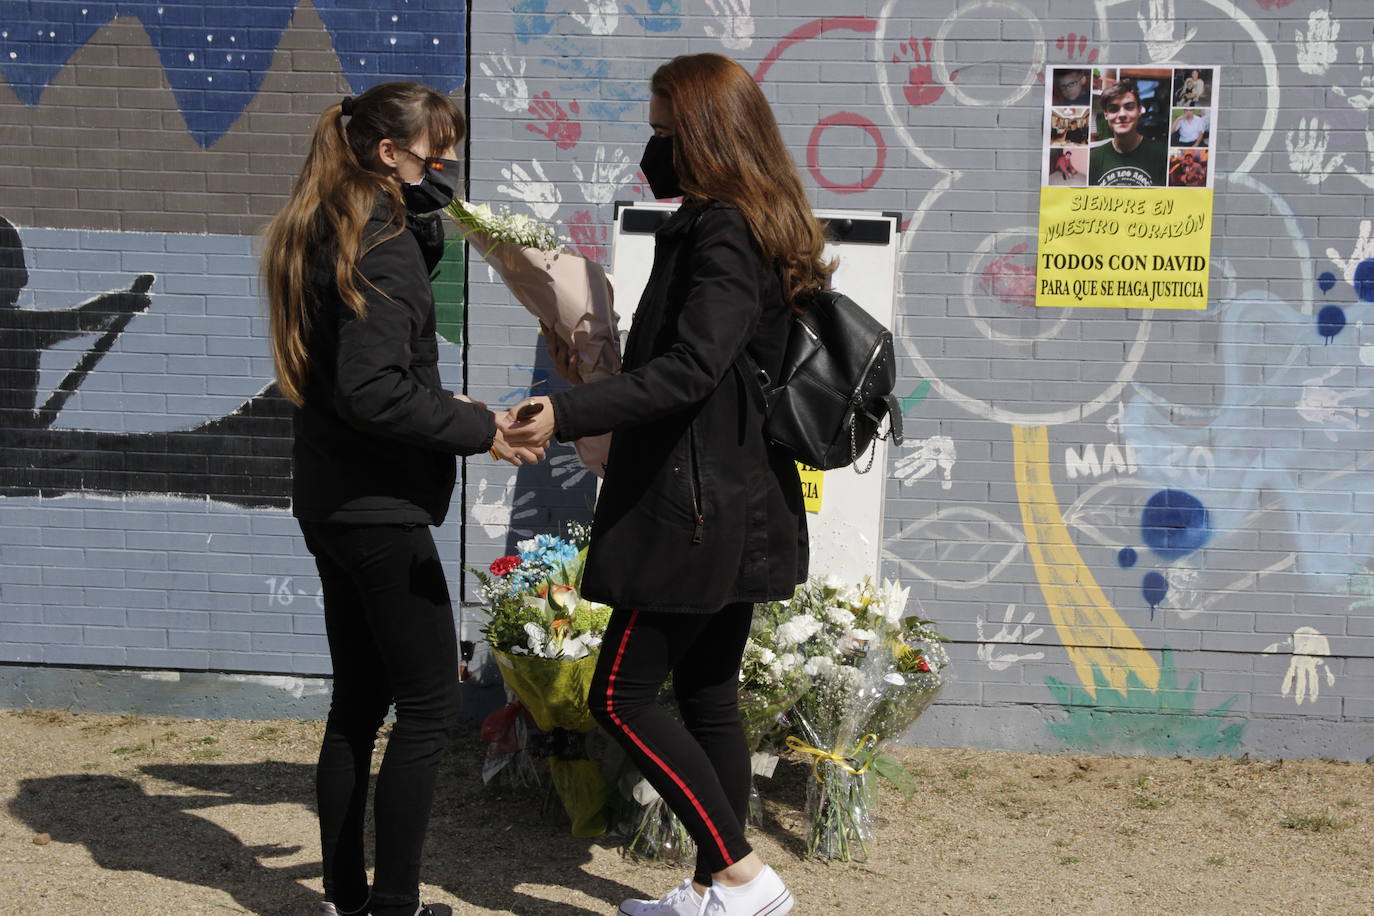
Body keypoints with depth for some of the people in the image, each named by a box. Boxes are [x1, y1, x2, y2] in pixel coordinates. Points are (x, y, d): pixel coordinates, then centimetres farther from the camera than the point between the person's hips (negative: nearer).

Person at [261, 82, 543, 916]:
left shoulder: (325, 232, 10)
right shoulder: (384, 245, -18)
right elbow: (374, 391, -24)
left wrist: (429, 193, 6)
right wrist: (481, 427, -18)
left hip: (330, 502, 10)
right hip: (379, 507, -10)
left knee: (360, 698, 15)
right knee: (430, 701, -2)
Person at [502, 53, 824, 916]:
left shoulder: (723, 234, -17)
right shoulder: (763, 226, 13)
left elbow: (687, 369, -28)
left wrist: (567, 414, -33)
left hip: (695, 505, -10)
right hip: (740, 506, 10)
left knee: (623, 695, -3)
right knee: (708, 692, 15)